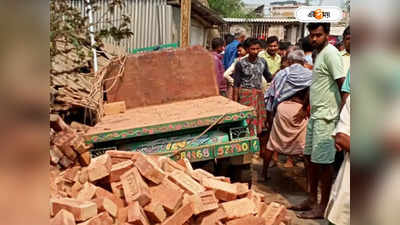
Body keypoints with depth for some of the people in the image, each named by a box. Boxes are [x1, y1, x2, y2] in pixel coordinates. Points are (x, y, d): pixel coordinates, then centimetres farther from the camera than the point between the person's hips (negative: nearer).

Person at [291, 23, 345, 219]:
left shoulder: (330, 53, -13)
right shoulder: (318, 53, 17)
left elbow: (342, 85, -19)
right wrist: (304, 108, 27)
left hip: (326, 117, -10)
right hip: (315, 115, 10)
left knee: (323, 162, -1)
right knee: (310, 157, 15)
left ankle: (323, 207, 13)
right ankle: (312, 200, 29)